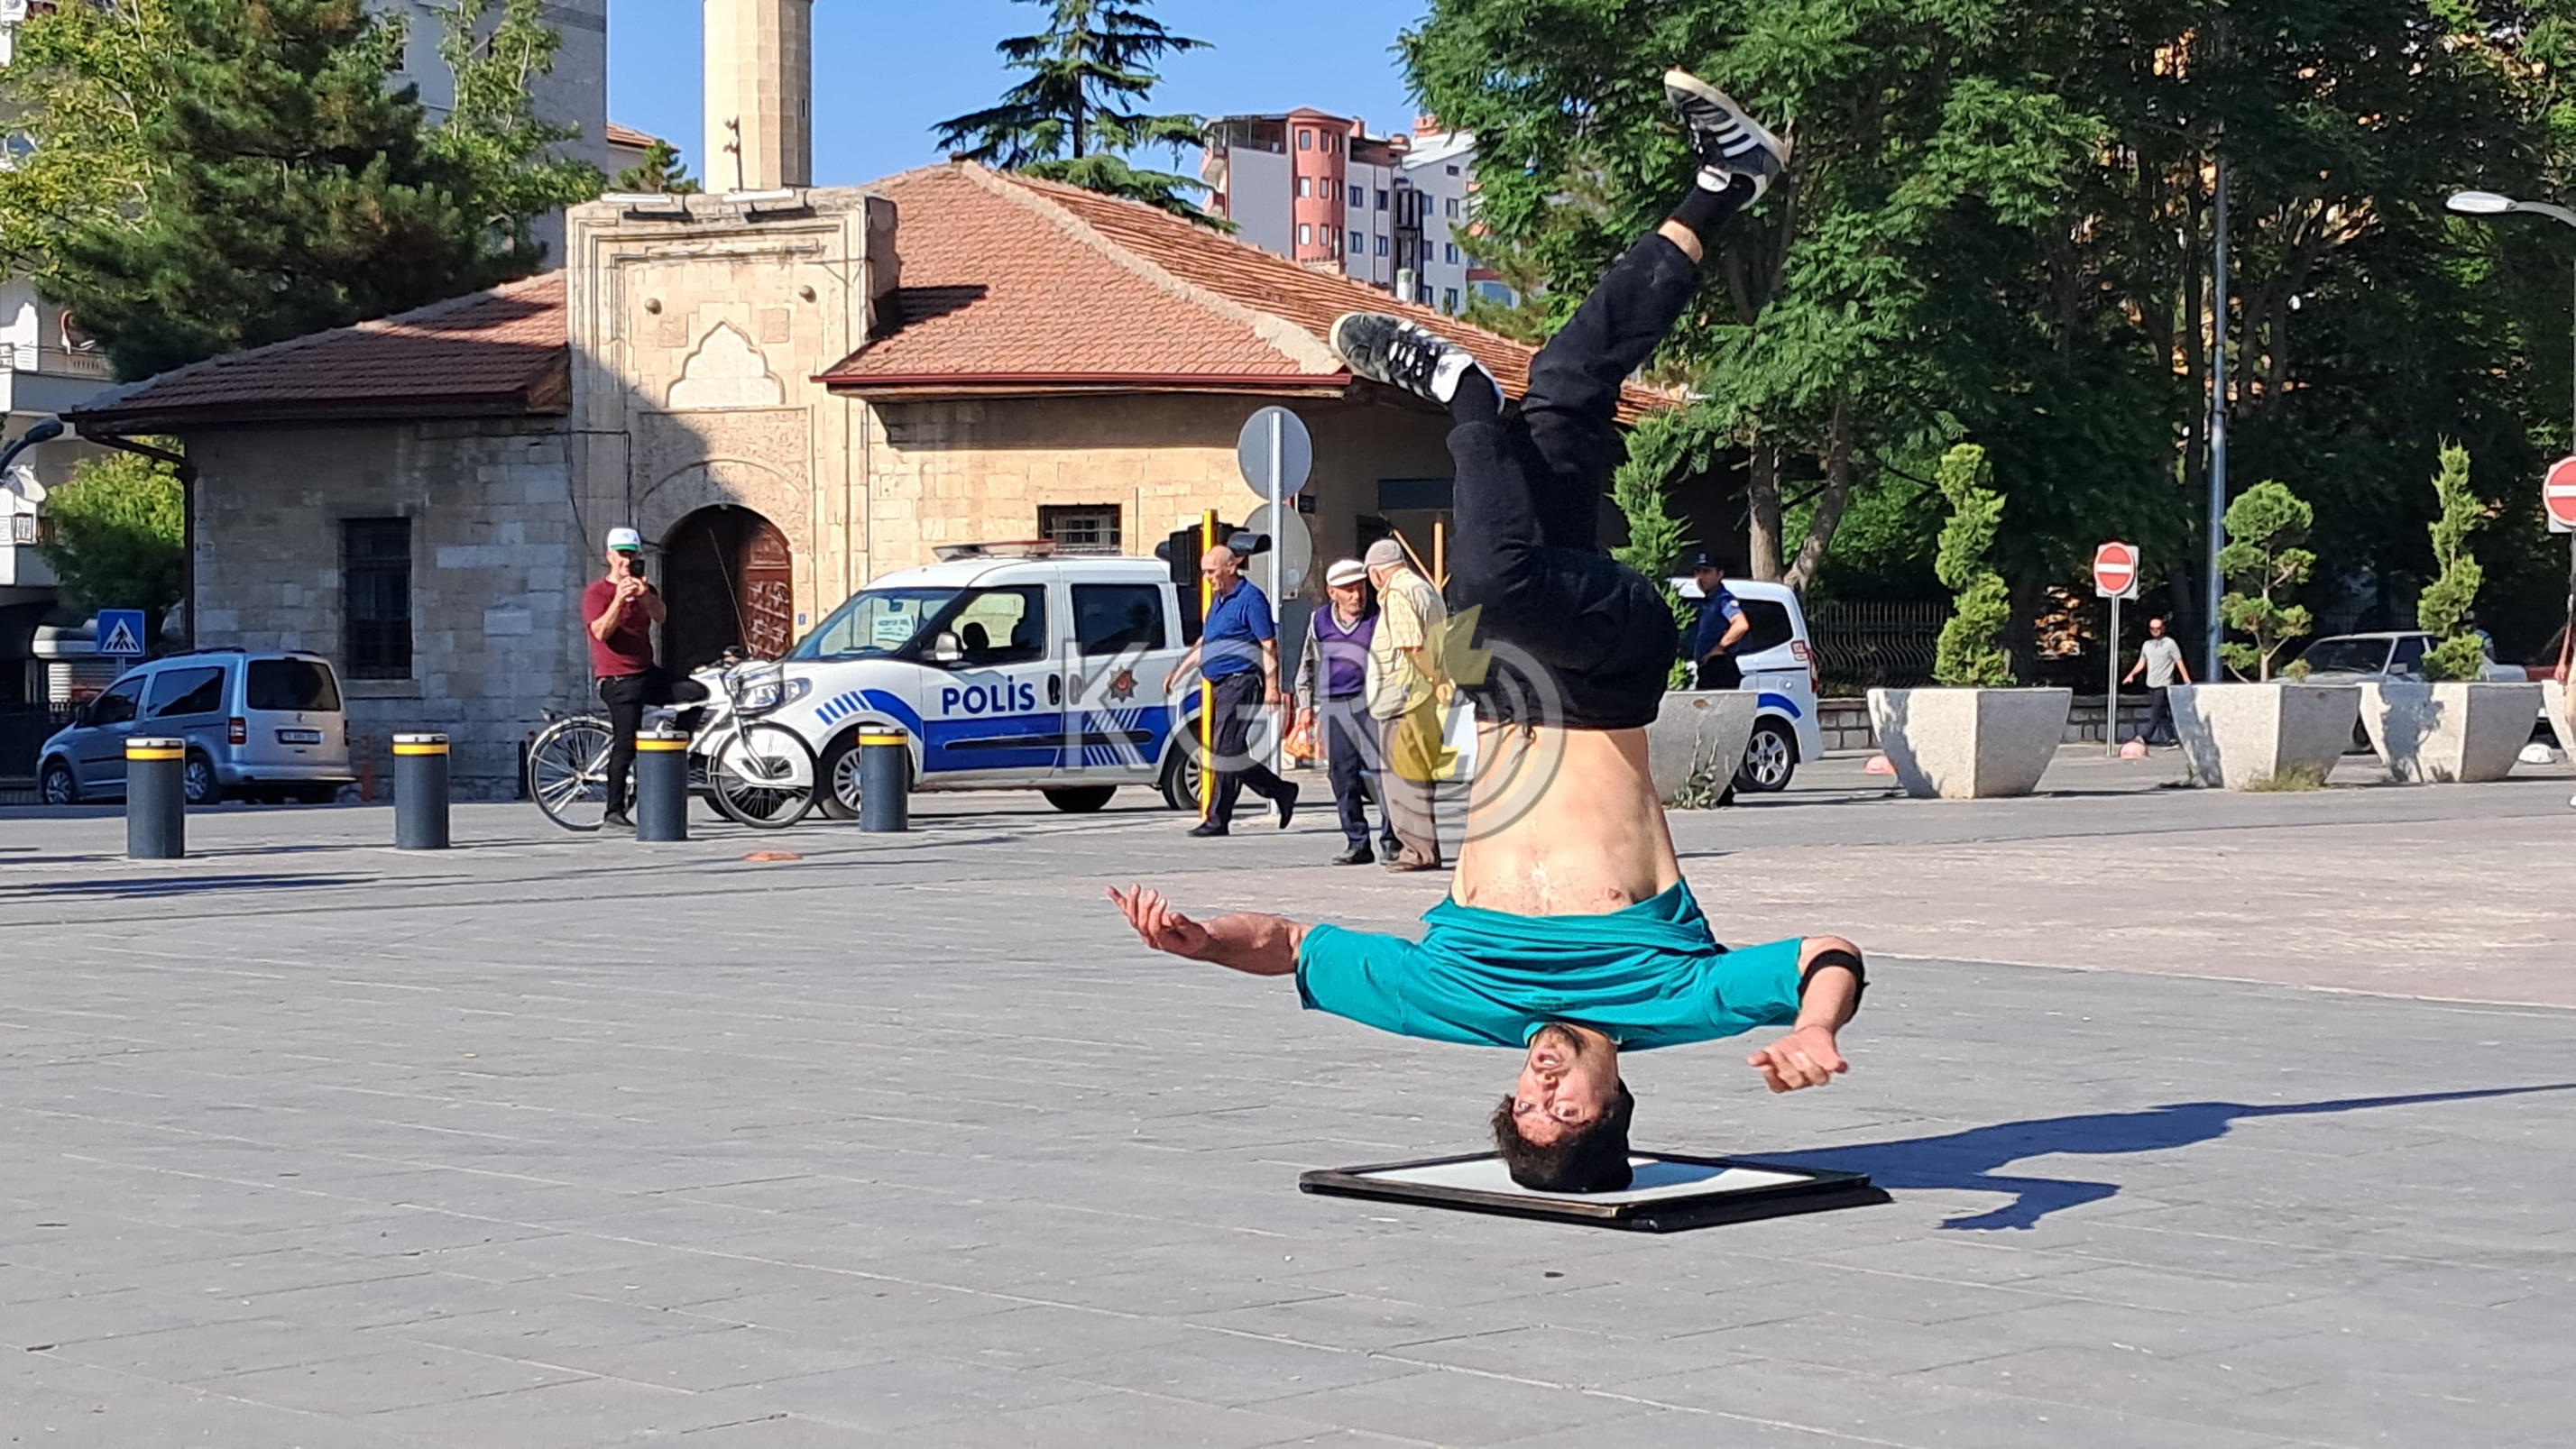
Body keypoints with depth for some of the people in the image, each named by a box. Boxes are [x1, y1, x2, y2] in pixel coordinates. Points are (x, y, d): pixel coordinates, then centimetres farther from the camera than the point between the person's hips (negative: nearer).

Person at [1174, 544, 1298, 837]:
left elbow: (1269, 645, -13)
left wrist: (1272, 687, -19)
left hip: (1242, 681, -10)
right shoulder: (1218, 601, 20)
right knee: (1232, 753, 7)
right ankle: (1281, 792, 14)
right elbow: (1203, 644, 29)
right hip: (1224, 685, 10)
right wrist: (1179, 673, 25)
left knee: (1226, 751, -11)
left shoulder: (1251, 598, -8)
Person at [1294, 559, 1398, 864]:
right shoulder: (1319, 621, 13)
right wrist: (1306, 706, 14)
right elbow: (1307, 665, 21)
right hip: (1332, 707, 3)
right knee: (1343, 777, 3)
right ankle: (1357, 843, 11)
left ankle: (1393, 840, -3)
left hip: (1370, 702, -3)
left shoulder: (1378, 618, 4)